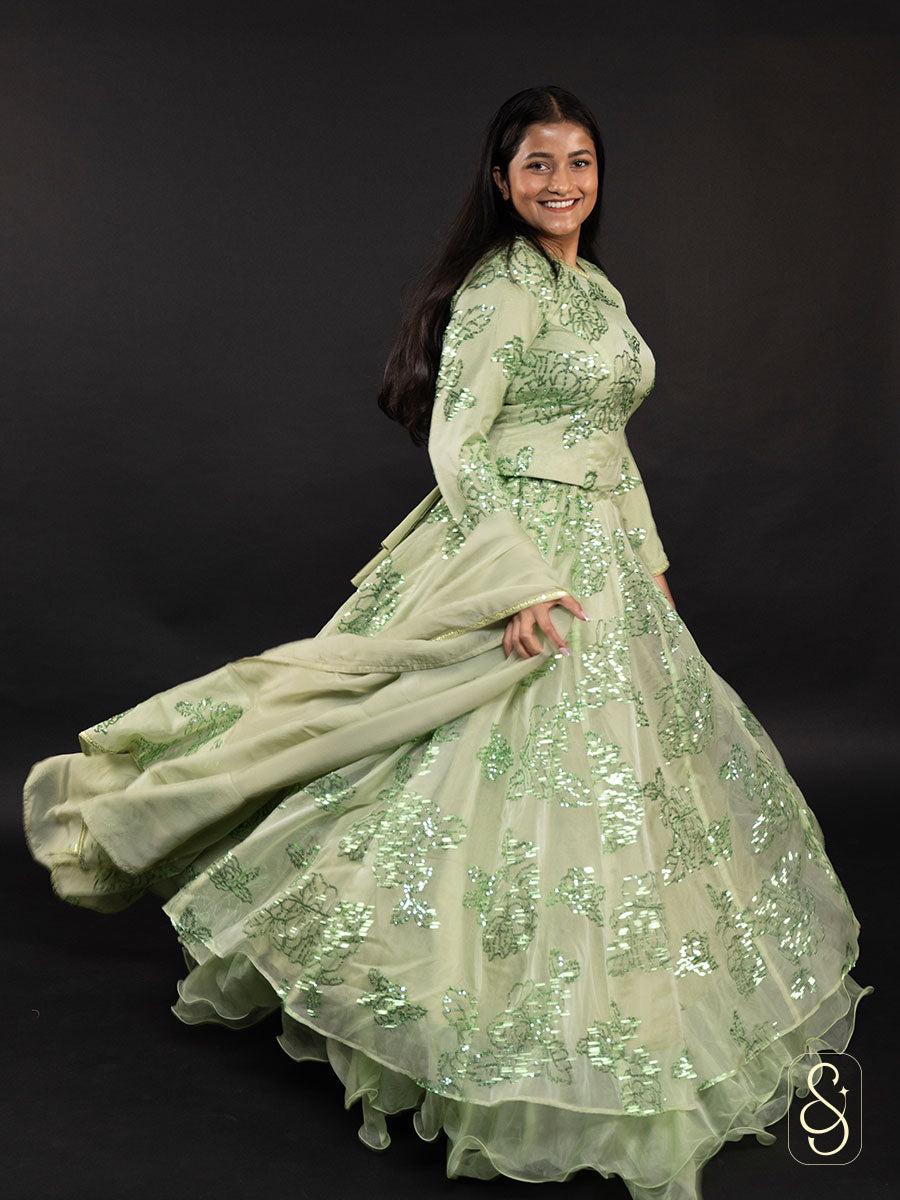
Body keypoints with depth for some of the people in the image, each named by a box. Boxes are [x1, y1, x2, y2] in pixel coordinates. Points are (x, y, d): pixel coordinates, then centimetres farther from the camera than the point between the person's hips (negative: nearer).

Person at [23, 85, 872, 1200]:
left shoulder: (598, 289, 15)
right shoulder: (498, 288, -12)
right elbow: (454, 444, -18)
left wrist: (647, 552, 21)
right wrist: (522, 581, -24)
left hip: (603, 560, 10)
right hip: (519, 553, -9)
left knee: (613, 772, 18)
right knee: (539, 777, -4)